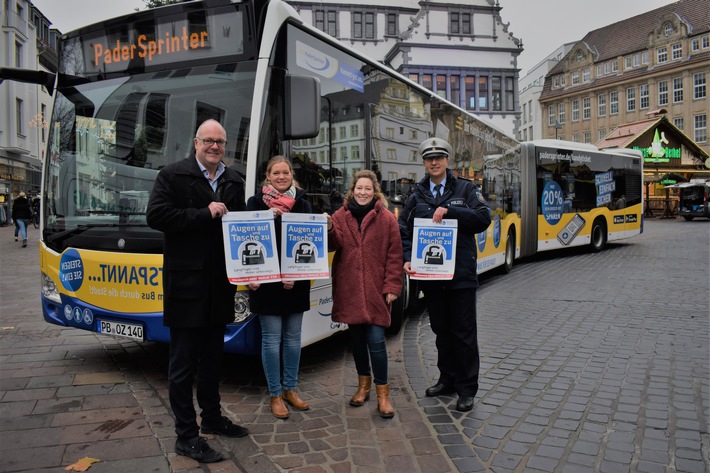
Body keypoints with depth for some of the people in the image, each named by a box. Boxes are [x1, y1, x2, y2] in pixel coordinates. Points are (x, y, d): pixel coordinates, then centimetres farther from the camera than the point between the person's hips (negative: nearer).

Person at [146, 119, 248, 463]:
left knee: (212, 356, 18)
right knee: (183, 361, 3)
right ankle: (186, 435, 14)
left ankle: (212, 417, 34)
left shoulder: (234, 182, 13)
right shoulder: (172, 175, -3)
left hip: (220, 283, 6)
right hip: (186, 283, -5)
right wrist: (204, 214, -17)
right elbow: (155, 216, -15)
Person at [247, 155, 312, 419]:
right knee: (272, 339, 2)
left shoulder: (302, 203, 7)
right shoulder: (256, 202, 1)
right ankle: (275, 395, 16)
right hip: (266, 281, -3)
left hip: (296, 282, 3)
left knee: (293, 337, 11)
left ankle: (290, 389, 26)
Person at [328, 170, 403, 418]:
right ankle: (364, 384, 33)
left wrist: (392, 286, -6)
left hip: (376, 289, -3)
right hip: (349, 289, 3)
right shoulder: (340, 216, 6)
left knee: (376, 340, -5)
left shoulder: (386, 218, 0)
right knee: (357, 338, 14)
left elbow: (394, 255, -1)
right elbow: (335, 245, -4)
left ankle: (382, 392, 10)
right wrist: (329, 230, -23)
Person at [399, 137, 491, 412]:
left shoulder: (465, 189, 3)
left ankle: (467, 389, 14)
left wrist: (449, 211, -20)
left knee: (464, 332, 2)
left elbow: (483, 219, -10)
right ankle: (448, 380, 30)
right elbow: (403, 230, 6)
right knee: (441, 331, 15)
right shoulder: (417, 196, 10)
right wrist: (407, 259, -10)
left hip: (461, 274, -3)